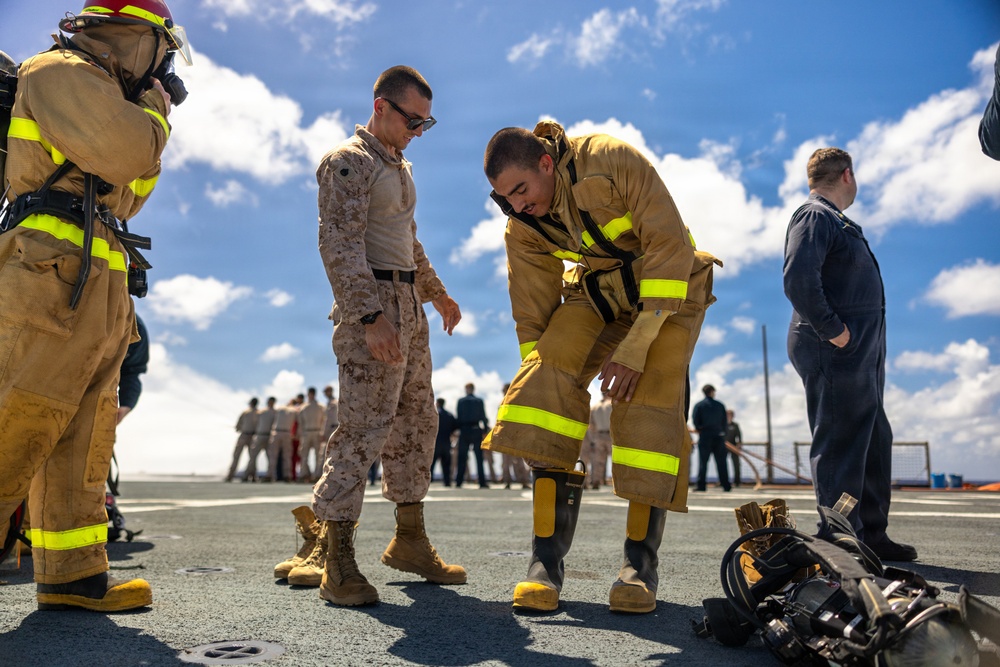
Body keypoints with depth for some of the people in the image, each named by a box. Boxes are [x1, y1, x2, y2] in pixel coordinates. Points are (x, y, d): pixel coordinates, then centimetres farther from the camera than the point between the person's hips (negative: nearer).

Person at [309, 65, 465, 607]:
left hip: (408, 306, 10)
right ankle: (338, 565, -6)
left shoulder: (399, 166, 21)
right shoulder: (348, 162, -8)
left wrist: (436, 293, 32)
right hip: (371, 306, -9)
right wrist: (371, 318, -26)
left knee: (416, 423, 11)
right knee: (364, 429, -12)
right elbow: (340, 246, -19)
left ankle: (409, 540, 23)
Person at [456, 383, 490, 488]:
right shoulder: (479, 401, 0)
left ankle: (459, 481, 2)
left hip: (464, 429, 1)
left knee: (462, 457, 5)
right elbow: (483, 416, -1)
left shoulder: (461, 401, 1)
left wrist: (458, 428, 9)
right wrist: (486, 428, 6)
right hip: (476, 429, 0)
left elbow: (458, 417, 1)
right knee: (479, 457, 3)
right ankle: (482, 482, -1)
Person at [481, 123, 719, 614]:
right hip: (597, 293, 3)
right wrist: (536, 383, -7)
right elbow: (532, 313, -2)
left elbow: (670, 247, -25)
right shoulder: (522, 228, -9)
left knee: (649, 398, -21)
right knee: (550, 380, -21)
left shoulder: (613, 162, -25)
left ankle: (640, 562, -6)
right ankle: (546, 558, -17)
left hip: (667, 288, -3)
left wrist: (637, 344, -29)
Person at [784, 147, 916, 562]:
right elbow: (798, 279, -25)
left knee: (874, 443, 15)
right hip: (836, 355, -11)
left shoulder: (837, 223, 23)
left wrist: (871, 348, 15)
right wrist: (832, 330, -22)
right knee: (840, 446, -8)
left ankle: (872, 536, 24)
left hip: (861, 356, 11)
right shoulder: (814, 217, -9)